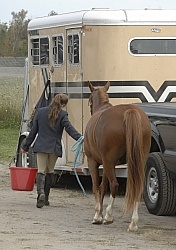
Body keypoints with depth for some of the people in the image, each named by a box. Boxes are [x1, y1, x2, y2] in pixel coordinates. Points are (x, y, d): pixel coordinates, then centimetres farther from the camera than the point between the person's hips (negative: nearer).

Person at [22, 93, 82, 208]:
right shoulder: (62, 114, -5)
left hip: (41, 146, 1)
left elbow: (33, 131, 8)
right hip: (54, 147, -1)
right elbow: (70, 128, -18)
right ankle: (46, 198, 19)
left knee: (41, 171, -2)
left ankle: (41, 192, -28)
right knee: (50, 172, 14)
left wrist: (26, 146, 14)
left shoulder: (41, 112, 4)